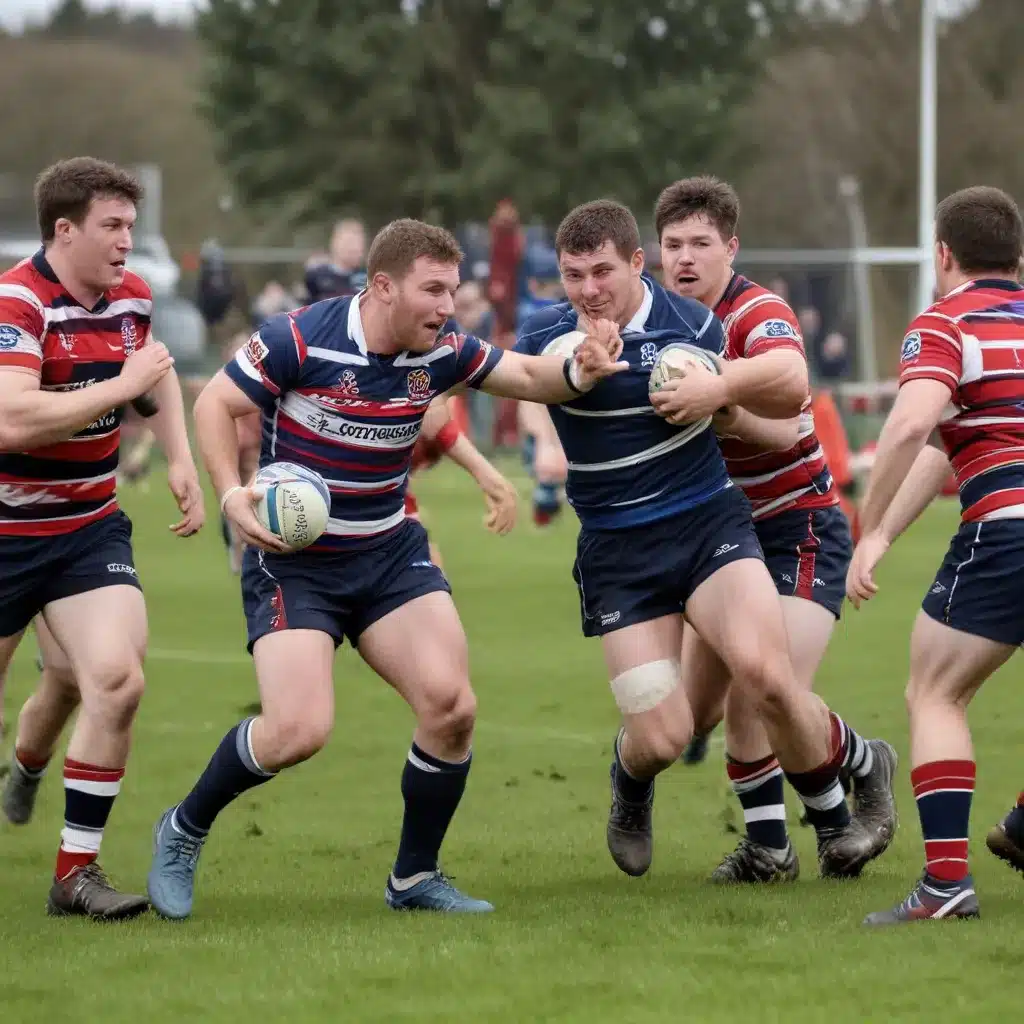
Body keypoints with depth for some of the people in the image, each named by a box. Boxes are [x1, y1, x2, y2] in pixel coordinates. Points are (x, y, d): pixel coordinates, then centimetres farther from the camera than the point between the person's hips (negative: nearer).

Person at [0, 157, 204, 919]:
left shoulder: (132, 298, 2)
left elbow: (160, 373, 25)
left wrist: (182, 461, 14)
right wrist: (123, 386, -28)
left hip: (90, 528, 5)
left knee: (118, 681, -14)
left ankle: (76, 871, -1)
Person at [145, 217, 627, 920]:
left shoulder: (441, 351, -4)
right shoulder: (302, 339, -18)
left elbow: (530, 376, 7)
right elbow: (216, 404, -9)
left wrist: (579, 371, -16)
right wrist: (231, 494, -23)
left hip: (390, 553, 5)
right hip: (292, 561, -5)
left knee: (451, 705, -11)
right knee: (300, 729, -20)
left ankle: (415, 877, 9)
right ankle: (184, 831, 8)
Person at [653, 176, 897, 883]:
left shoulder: (763, 316, -18)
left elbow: (784, 428, -31)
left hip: (801, 528, -7)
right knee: (697, 708, 2)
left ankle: (866, 765, 12)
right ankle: (768, 847, 15)